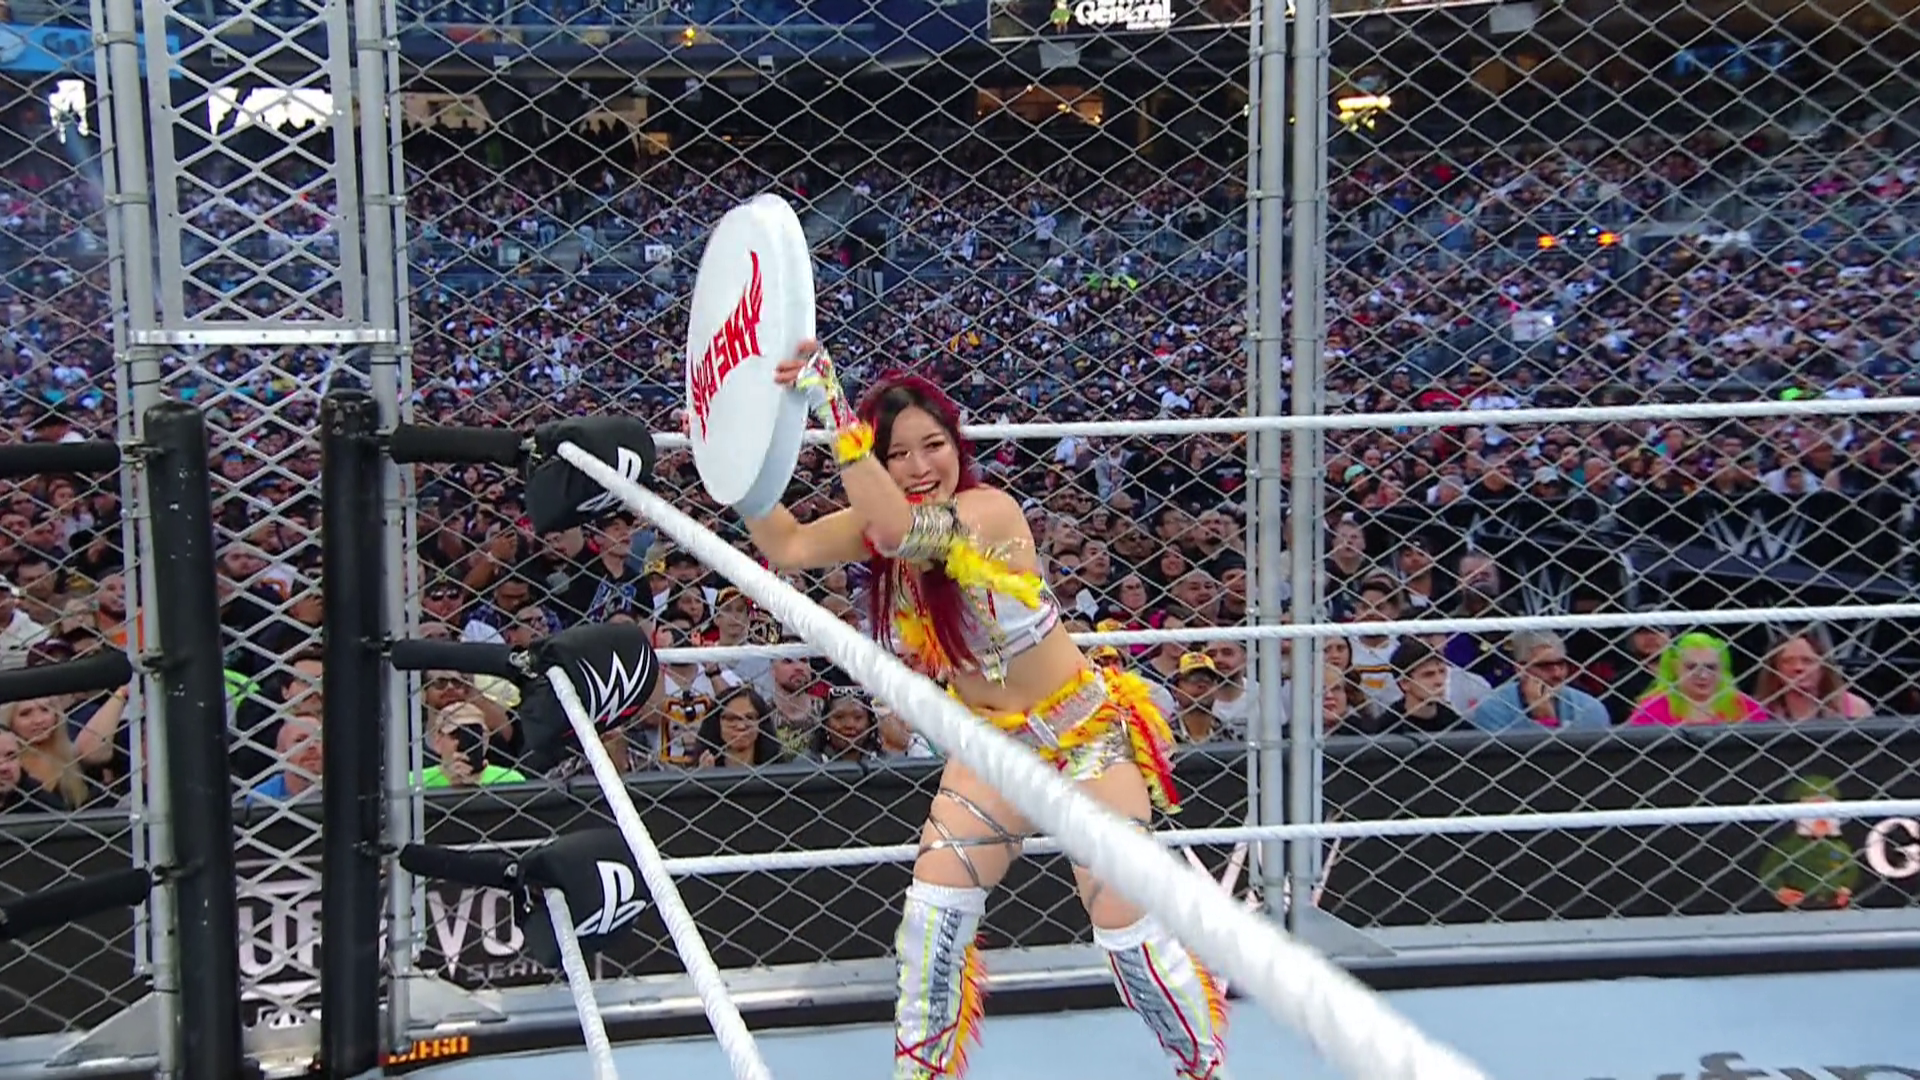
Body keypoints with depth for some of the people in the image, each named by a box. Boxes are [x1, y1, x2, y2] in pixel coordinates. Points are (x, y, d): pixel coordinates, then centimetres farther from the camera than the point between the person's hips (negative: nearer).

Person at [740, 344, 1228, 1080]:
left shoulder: (988, 510, -26)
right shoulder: (885, 522, -4)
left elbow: (897, 530, -44)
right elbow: (786, 544, -13)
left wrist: (833, 408, -45)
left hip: (1085, 733, -7)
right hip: (993, 741, 7)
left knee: (1125, 922, -4)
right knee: (934, 904, 4)